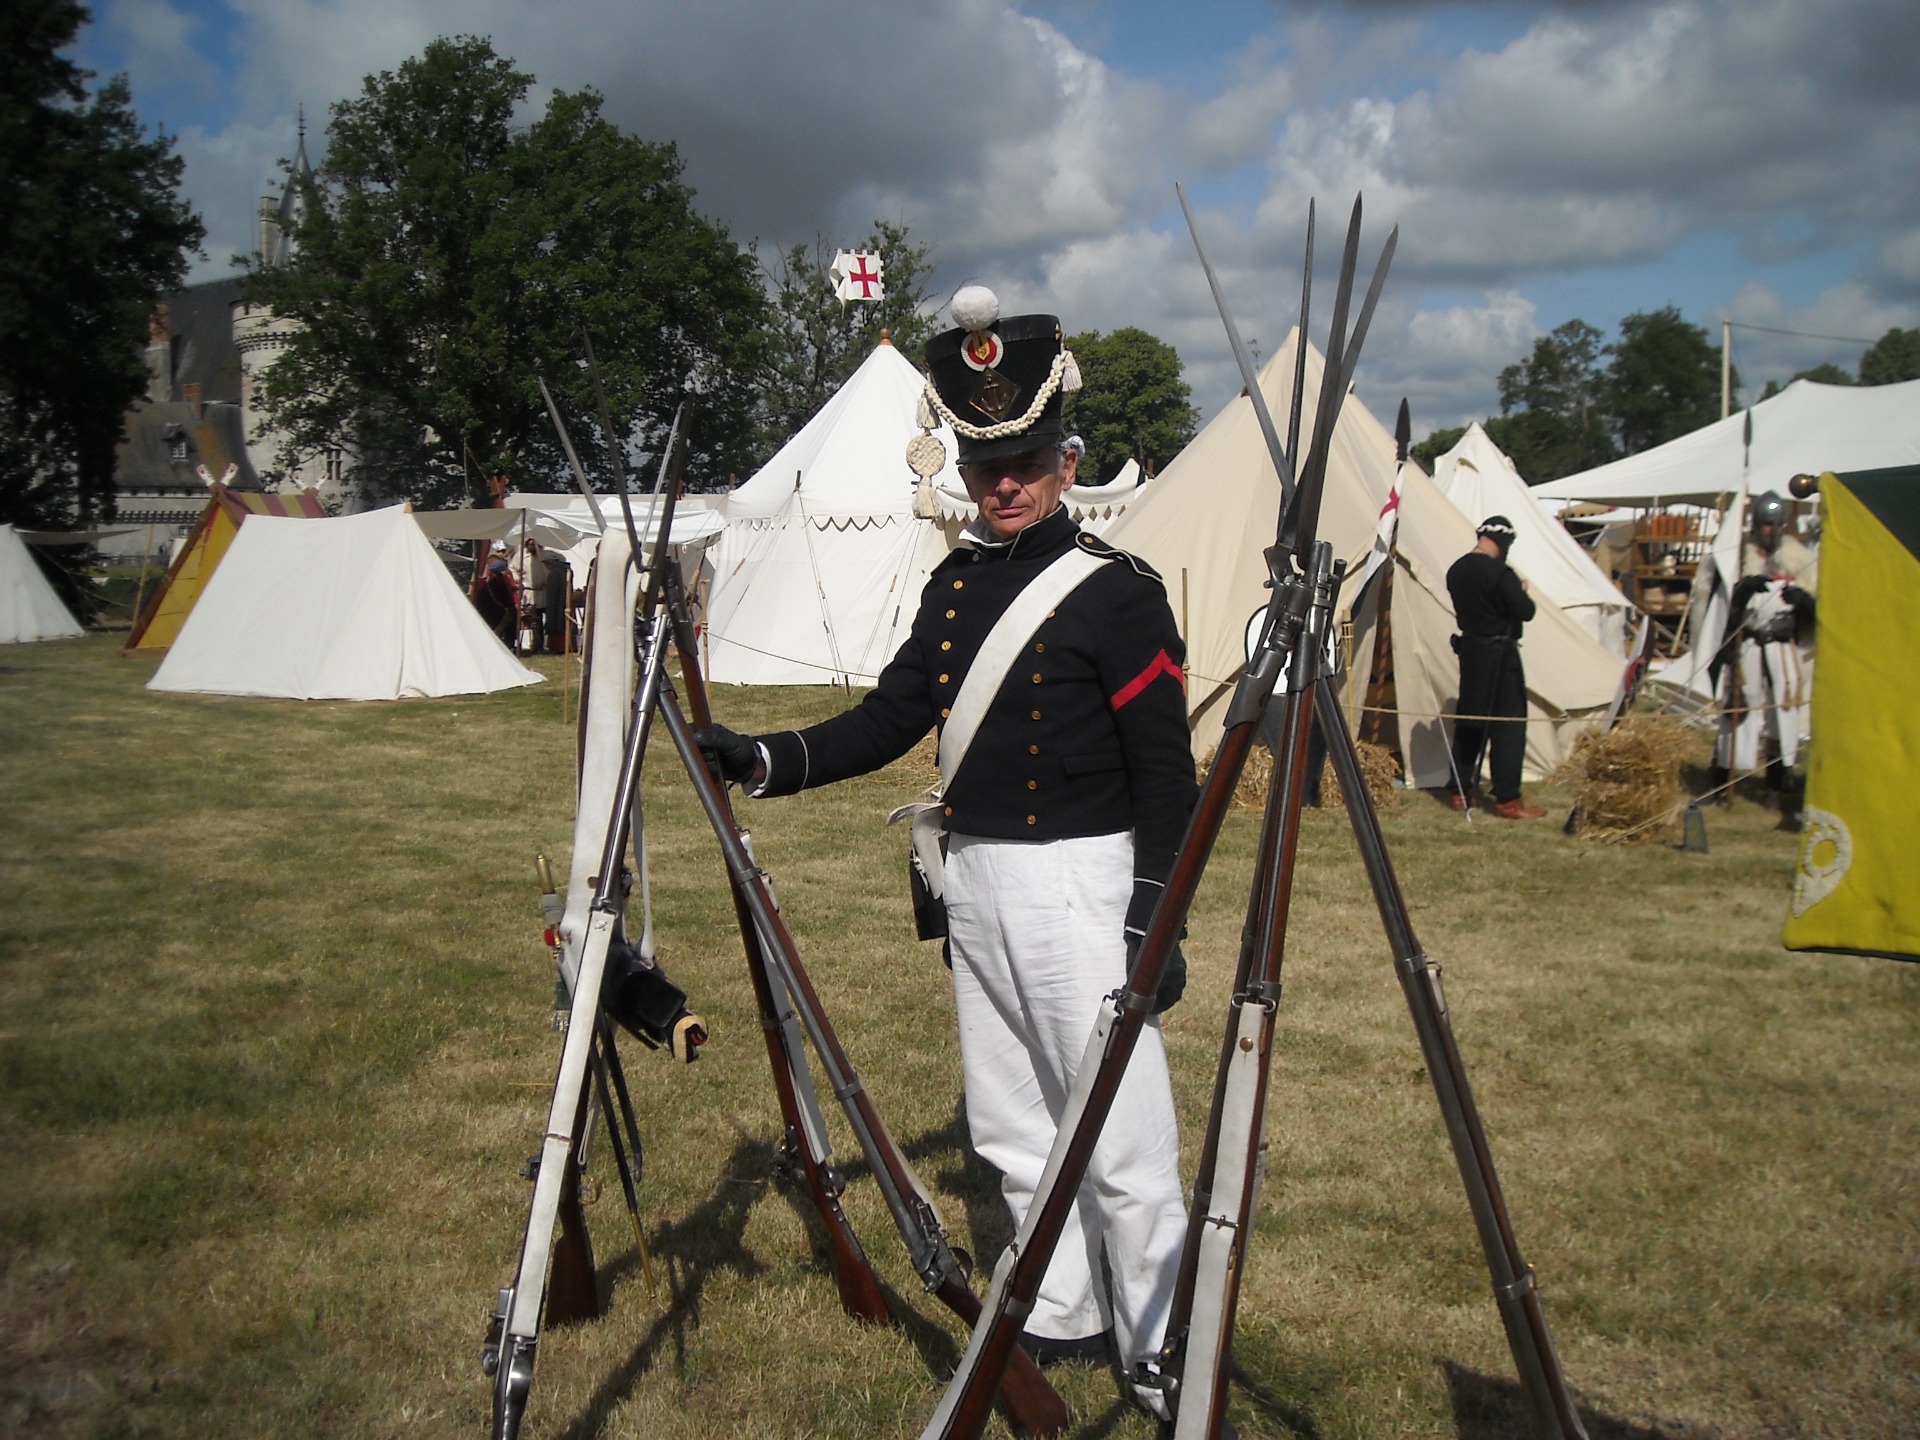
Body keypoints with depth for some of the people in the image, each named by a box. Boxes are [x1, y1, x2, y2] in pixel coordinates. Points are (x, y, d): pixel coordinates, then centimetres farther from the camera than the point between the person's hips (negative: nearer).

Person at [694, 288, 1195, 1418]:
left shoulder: (1118, 590, -11)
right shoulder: (956, 582, 9)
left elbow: (1166, 771, -11)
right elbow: (894, 717, 8)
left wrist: (1155, 919, -16)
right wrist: (767, 759, -5)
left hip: (1079, 879, -7)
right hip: (974, 879, 7)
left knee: (1122, 1141, -2)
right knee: (1012, 1129, 16)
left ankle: (1165, 1359, 13)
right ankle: (1064, 1319, 33)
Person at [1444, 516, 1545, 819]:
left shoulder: (1456, 570, 7)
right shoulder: (1499, 573, -19)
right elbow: (1526, 611, -19)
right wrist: (1522, 591, 2)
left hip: (1469, 649, 8)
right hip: (1499, 654, -8)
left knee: (1468, 721, 14)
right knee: (1508, 724, -3)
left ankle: (1459, 792, 18)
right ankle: (1508, 800, -2)